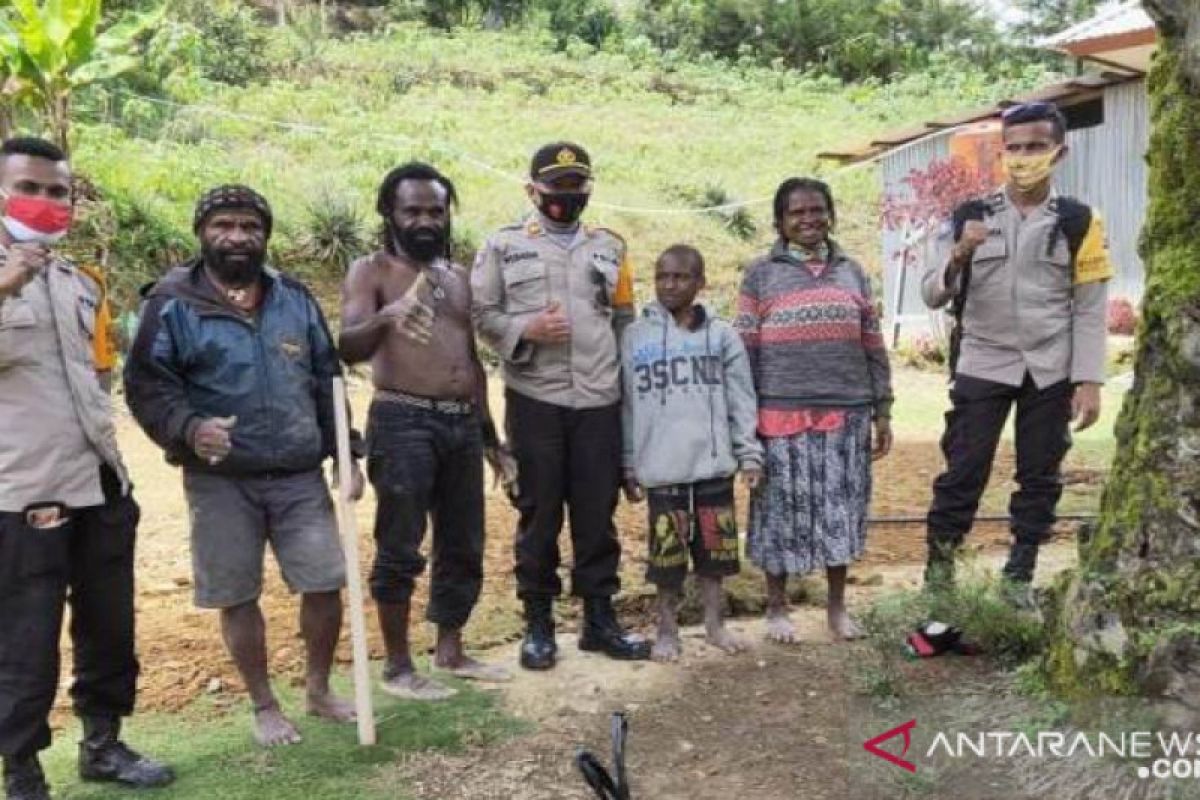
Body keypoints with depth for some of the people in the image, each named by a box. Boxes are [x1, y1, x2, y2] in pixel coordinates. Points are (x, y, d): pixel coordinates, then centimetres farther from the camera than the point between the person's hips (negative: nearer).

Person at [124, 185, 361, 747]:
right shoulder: (173, 304, -3)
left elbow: (327, 381, 13)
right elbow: (145, 385, -5)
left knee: (325, 583, 4)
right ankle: (264, 705, 27)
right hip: (220, 481, -3)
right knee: (238, 597, 7)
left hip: (300, 476, 3)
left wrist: (344, 455, 7)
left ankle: (318, 689, 27)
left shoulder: (295, 298, 9)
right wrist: (189, 428, -24)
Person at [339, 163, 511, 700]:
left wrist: (489, 431, 21)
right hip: (403, 422, -6)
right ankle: (397, 667, 10)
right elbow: (347, 347, -17)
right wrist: (384, 319, -39)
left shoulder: (457, 276, 18)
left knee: (463, 545, 11)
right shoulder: (371, 272, -1)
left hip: (462, 422, 6)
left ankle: (450, 651, 26)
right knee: (400, 549, -2)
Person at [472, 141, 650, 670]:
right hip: (534, 400, -2)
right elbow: (480, 313, 1)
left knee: (597, 514, 7)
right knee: (539, 514, 5)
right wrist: (526, 329, -16)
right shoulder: (504, 246, 5)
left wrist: (627, 385, 11)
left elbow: (624, 320, 18)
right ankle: (538, 624, 18)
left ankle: (600, 618, 20)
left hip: (599, 401, 3)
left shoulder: (610, 247, 14)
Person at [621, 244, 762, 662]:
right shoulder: (635, 337, 3)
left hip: (714, 465, 1)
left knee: (714, 550, 10)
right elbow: (627, 407, 4)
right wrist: (628, 467, 4)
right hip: (662, 469, -1)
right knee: (667, 555, 6)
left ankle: (715, 624, 28)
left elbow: (742, 402, 4)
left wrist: (750, 454, -1)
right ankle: (667, 630, 22)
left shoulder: (722, 336, 4)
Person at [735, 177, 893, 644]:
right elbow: (745, 351, 1)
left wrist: (882, 411, 8)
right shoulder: (762, 274, 4)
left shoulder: (851, 272, 13)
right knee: (783, 509, 3)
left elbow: (873, 348, 12)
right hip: (783, 413, -3)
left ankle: (837, 606, 23)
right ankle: (777, 607, 19)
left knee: (841, 509, 8)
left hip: (846, 412, 3)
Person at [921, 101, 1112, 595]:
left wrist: (1089, 381, -6)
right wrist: (959, 257, -19)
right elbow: (932, 296, 0)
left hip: (1050, 372, 1)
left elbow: (1090, 308, 1)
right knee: (963, 473, -3)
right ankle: (938, 573, 8)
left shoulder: (1078, 221, 2)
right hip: (981, 366, -1)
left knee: (1040, 478, 8)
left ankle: (1019, 580, 21)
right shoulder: (971, 216, 1)